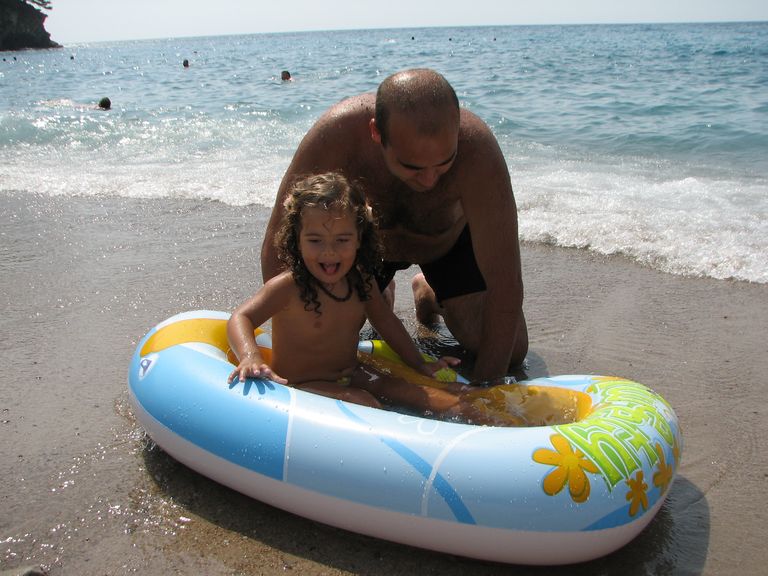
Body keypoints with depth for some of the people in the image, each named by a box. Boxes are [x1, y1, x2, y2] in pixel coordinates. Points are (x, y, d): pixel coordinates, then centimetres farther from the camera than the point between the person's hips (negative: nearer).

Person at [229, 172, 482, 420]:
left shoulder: (361, 281, -1)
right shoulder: (288, 287, -19)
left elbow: (385, 321, 14)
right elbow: (241, 318, -25)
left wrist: (421, 365, 16)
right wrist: (251, 357, -47)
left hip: (351, 377, 7)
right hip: (302, 384, -7)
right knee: (361, 402, -32)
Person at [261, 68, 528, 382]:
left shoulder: (477, 147, -43)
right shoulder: (336, 134, -40)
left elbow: (506, 284, -38)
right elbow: (278, 247, -32)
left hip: (451, 239, 0)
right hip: (366, 238, 1)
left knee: (510, 353, -3)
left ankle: (429, 292, 25)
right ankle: (380, 294, 29)